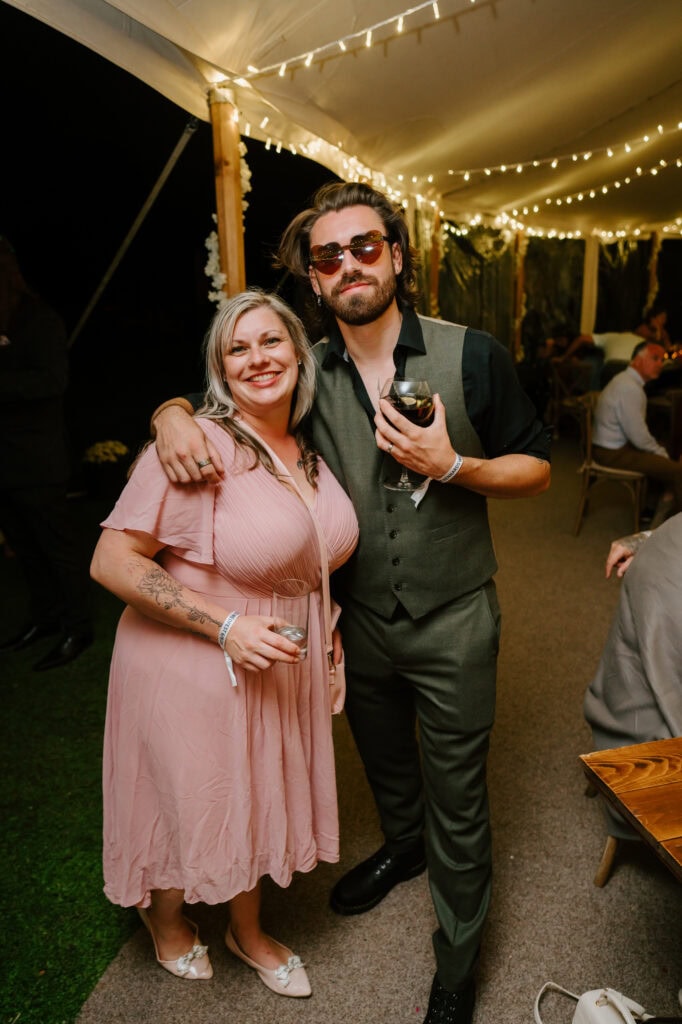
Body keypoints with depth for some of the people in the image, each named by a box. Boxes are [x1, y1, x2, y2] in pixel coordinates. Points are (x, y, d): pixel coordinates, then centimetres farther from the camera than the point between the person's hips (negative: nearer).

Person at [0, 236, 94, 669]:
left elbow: (53, 378, -18)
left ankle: (78, 628, 13)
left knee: (59, 543, 2)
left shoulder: (38, 318, -8)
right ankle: (44, 616, 30)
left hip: (36, 459, -7)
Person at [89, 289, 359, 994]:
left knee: (260, 800, 23)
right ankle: (166, 915, 52)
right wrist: (226, 625, -26)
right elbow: (112, 561, -23)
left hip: (280, 666, 6)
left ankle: (248, 931, 53)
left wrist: (324, 626, 7)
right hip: (197, 670, -6)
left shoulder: (306, 448, 2)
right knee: (194, 808, 16)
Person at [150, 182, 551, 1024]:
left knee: (457, 795, 11)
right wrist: (171, 414, -18)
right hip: (359, 620, 3)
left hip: (451, 622, -3)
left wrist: (453, 466, -24)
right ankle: (403, 845, 60)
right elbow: (210, 388, 7)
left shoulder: (471, 355, -13)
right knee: (383, 759, 27)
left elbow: (537, 469, -6)